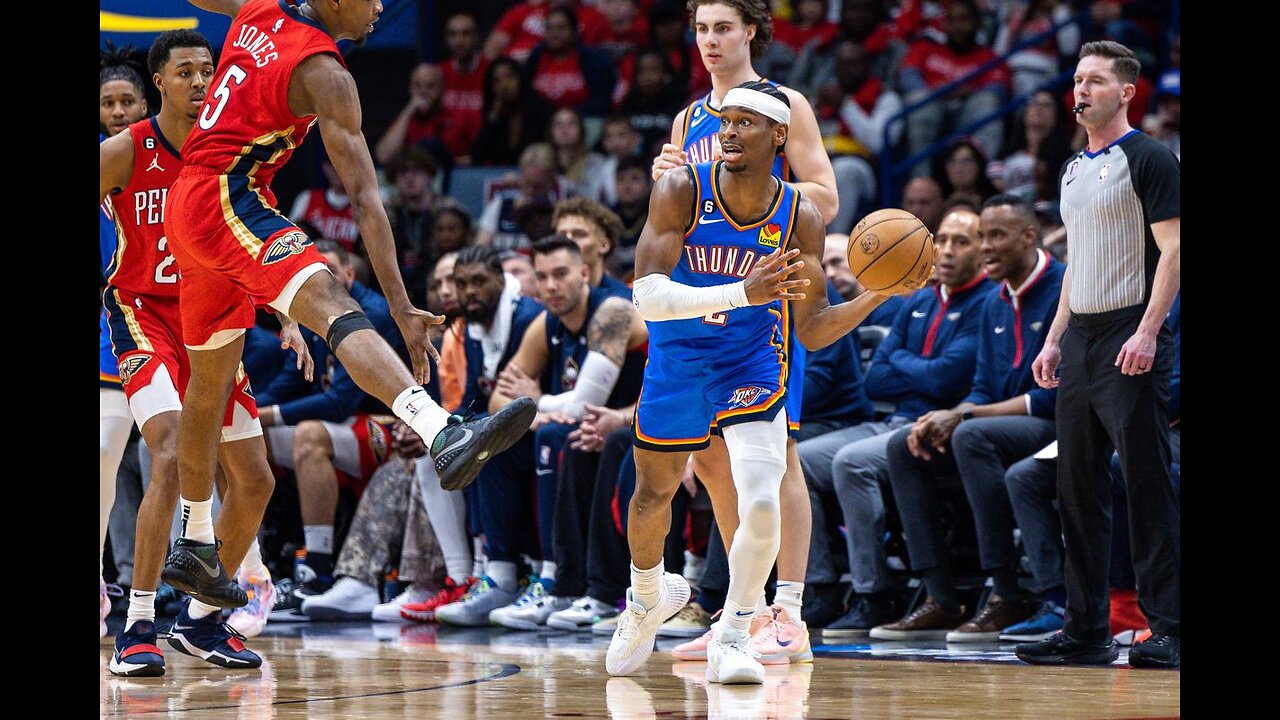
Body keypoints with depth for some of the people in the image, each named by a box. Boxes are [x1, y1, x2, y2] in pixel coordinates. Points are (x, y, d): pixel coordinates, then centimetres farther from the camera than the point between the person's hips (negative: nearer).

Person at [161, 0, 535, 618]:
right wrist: (402, 308, -18)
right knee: (336, 308, -31)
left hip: (186, 205, 10)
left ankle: (195, 549, 33)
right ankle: (445, 435, -56)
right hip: (227, 200, -10)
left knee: (210, 383, 20)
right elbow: (364, 196, -16)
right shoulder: (324, 72, -11)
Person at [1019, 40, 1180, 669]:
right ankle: (1086, 629, 12)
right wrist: (1055, 339, 17)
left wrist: (1147, 332, -22)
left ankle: (1169, 629, -7)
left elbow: (1172, 250, -13)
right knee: (1078, 488, 8)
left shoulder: (1147, 159, -6)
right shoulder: (1074, 169, 19)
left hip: (1130, 341, -8)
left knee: (1147, 488, -9)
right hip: (1080, 342, 9)